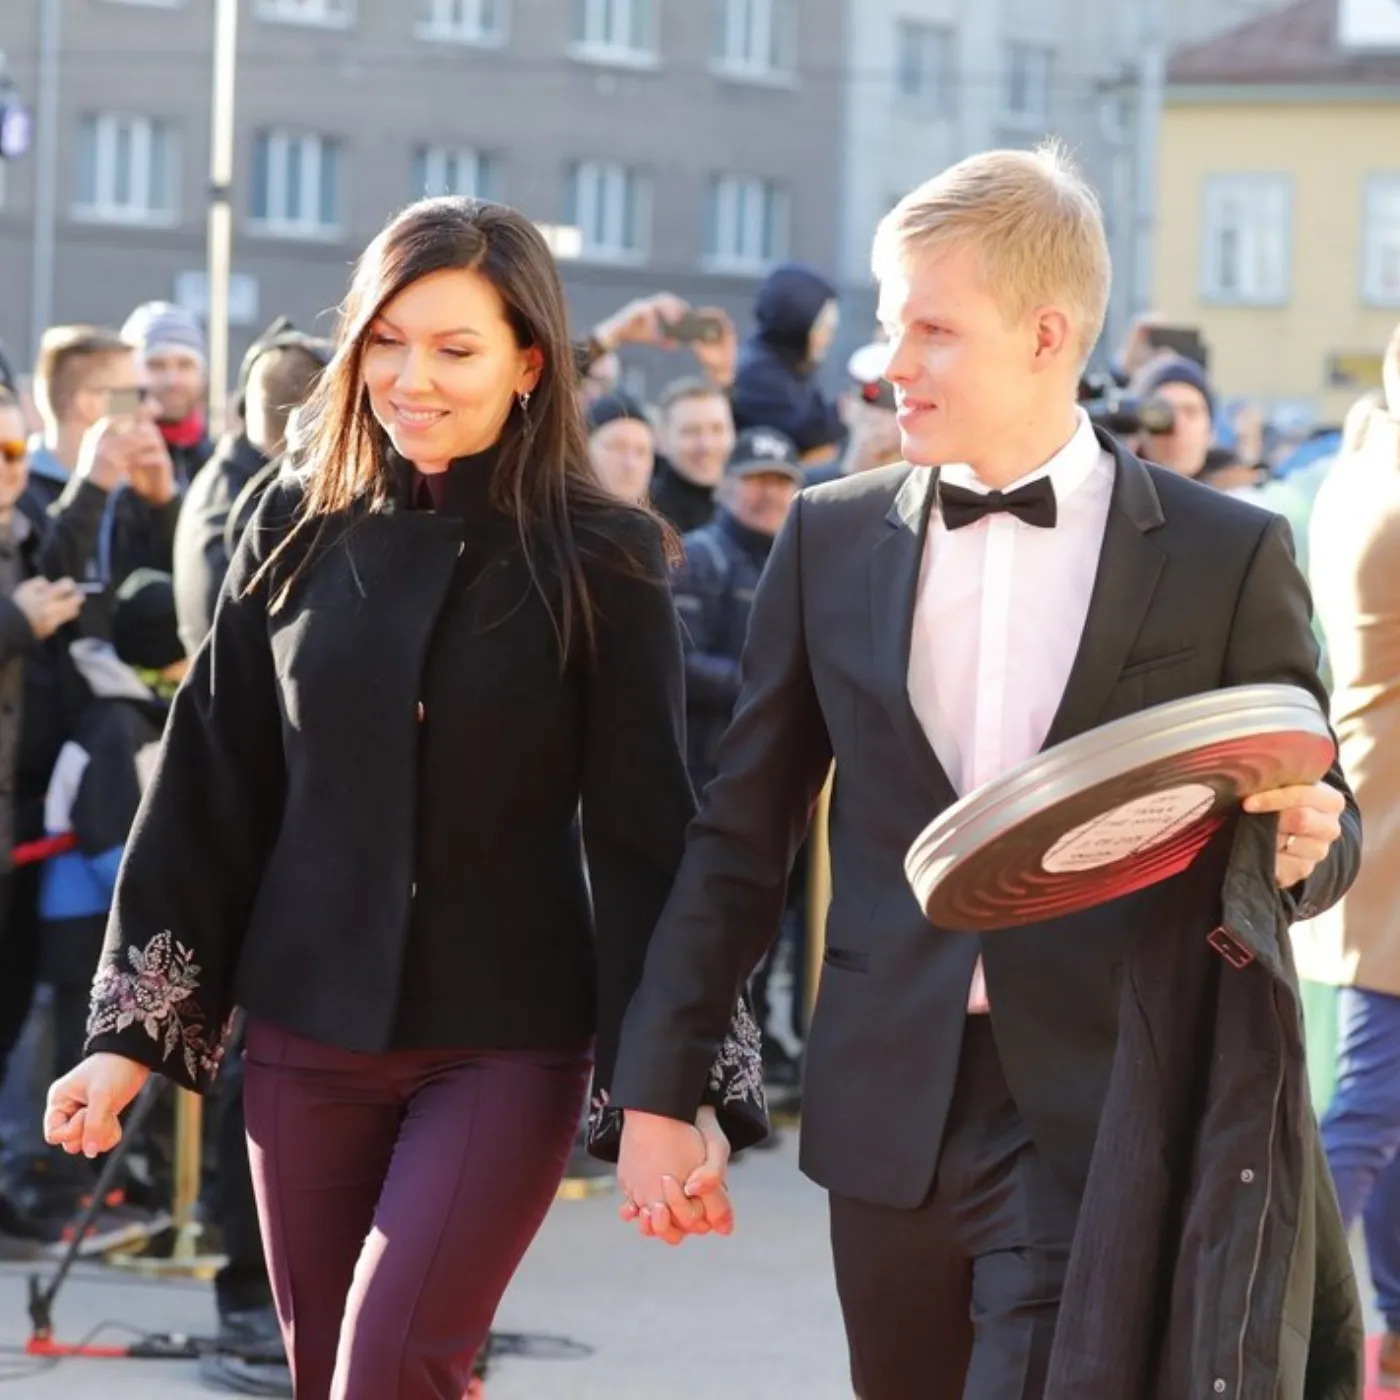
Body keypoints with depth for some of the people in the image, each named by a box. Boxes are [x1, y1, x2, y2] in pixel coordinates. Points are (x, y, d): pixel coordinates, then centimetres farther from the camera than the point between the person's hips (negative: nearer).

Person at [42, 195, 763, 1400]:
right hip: (309, 1032, 4)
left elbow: (647, 835, -6)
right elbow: (212, 793, 6)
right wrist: (132, 1032, 4)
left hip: (507, 1042, -4)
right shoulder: (298, 533, 3)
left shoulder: (601, 562, -6)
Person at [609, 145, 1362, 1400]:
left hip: (1109, 1127, -3)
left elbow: (1317, 819, 7)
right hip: (895, 1111, 4)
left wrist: (1298, 847, -17)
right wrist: (659, 1092, 7)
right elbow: (743, 833, 11)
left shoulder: (1227, 557, -1)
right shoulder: (832, 539, 7)